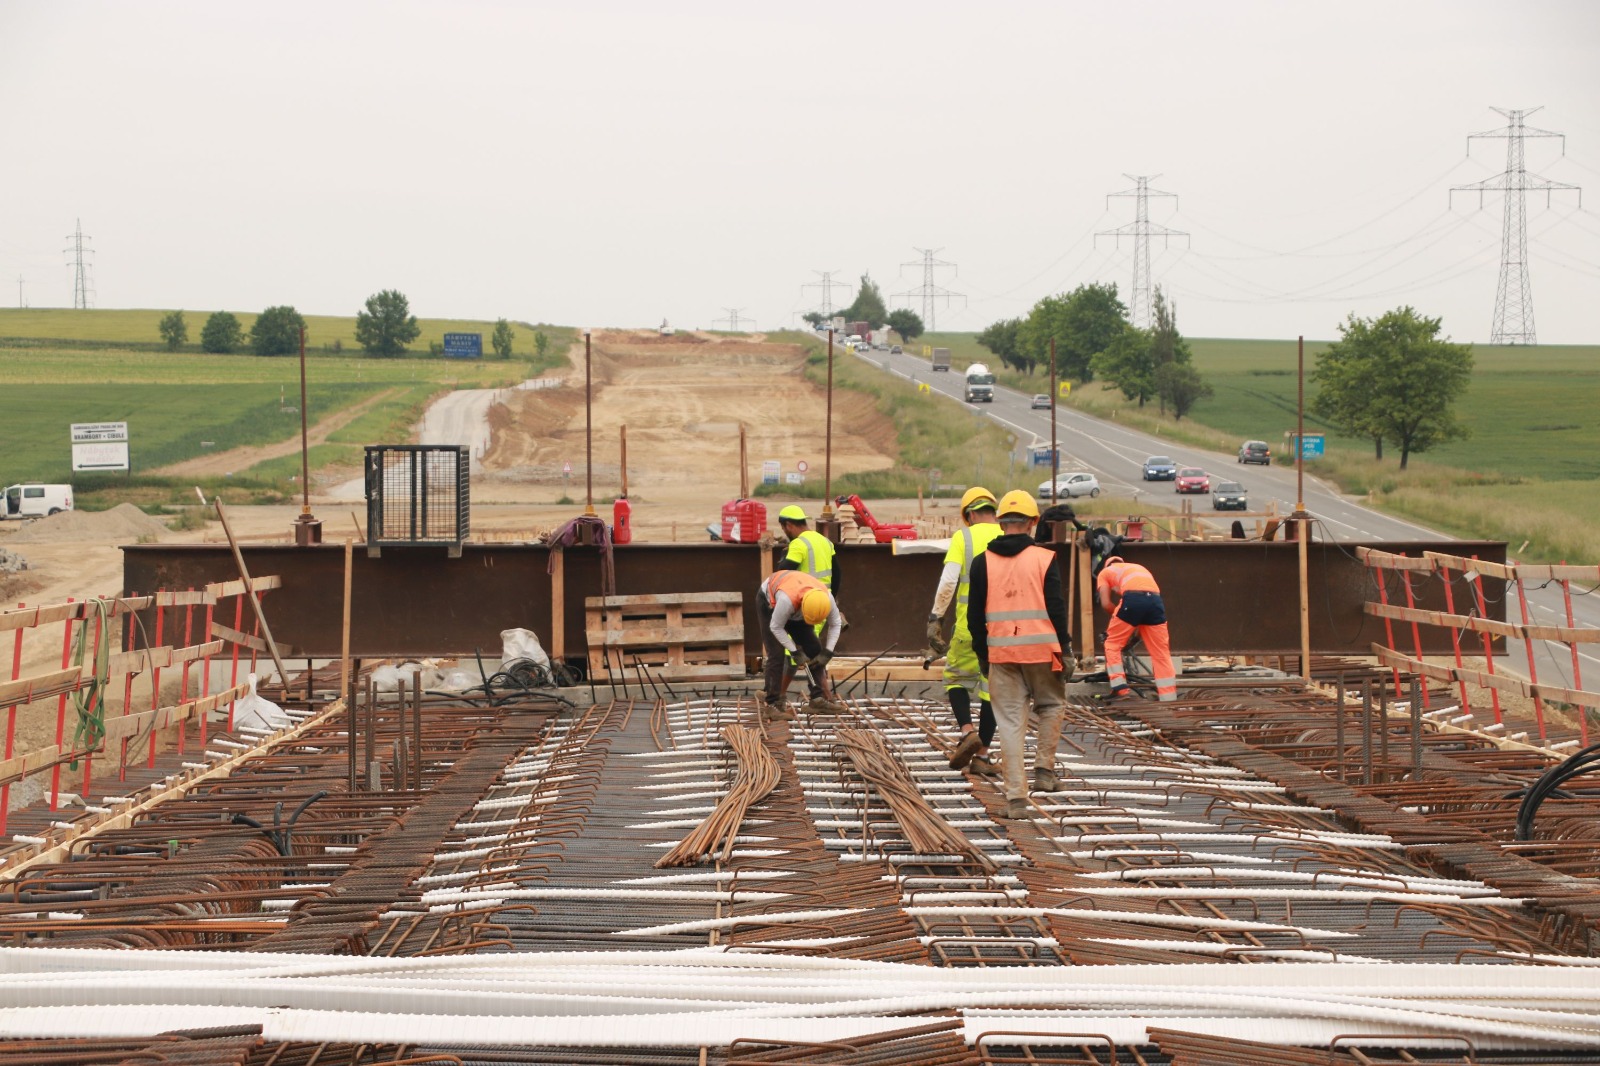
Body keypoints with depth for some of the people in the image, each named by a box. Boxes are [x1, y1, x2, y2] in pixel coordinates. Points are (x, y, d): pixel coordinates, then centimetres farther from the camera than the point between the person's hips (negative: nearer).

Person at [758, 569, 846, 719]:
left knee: (814, 650, -2)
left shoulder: (827, 598, -30)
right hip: (769, 604, -6)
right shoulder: (787, 599, -46)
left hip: (795, 611, 6)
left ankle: (819, 698, 3)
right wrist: (795, 652, -26)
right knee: (776, 655, -16)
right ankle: (772, 706, -15)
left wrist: (827, 653, -17)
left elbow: (835, 624, -12)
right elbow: (776, 627, -31)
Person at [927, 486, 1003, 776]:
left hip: (968, 625, -2)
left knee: (957, 678, 16)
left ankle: (967, 731, -6)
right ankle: (982, 756, 11)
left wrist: (935, 618, -8)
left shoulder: (963, 537, -2)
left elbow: (948, 581, -12)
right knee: (991, 687, 9)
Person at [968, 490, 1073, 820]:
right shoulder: (1044, 559, -3)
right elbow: (1056, 608, -4)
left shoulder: (982, 563, 5)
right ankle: (1044, 769, 16)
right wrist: (1066, 650, 3)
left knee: (1010, 721, 4)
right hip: (1041, 649, -2)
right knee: (1051, 706, 23)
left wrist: (982, 655, 17)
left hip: (1000, 652, 2)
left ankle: (1016, 796, 0)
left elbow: (975, 615, 7)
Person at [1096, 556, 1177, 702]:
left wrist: (1117, 617, 31)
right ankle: (1169, 697, 9)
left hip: (1133, 598, -4)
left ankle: (1120, 688, 3)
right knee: (1161, 652, 11)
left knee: (1112, 643, 14)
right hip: (1155, 599, 4)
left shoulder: (1105, 572, 27)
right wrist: (1138, 629, 34)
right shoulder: (1138, 568, 39)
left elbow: (1105, 604, 14)